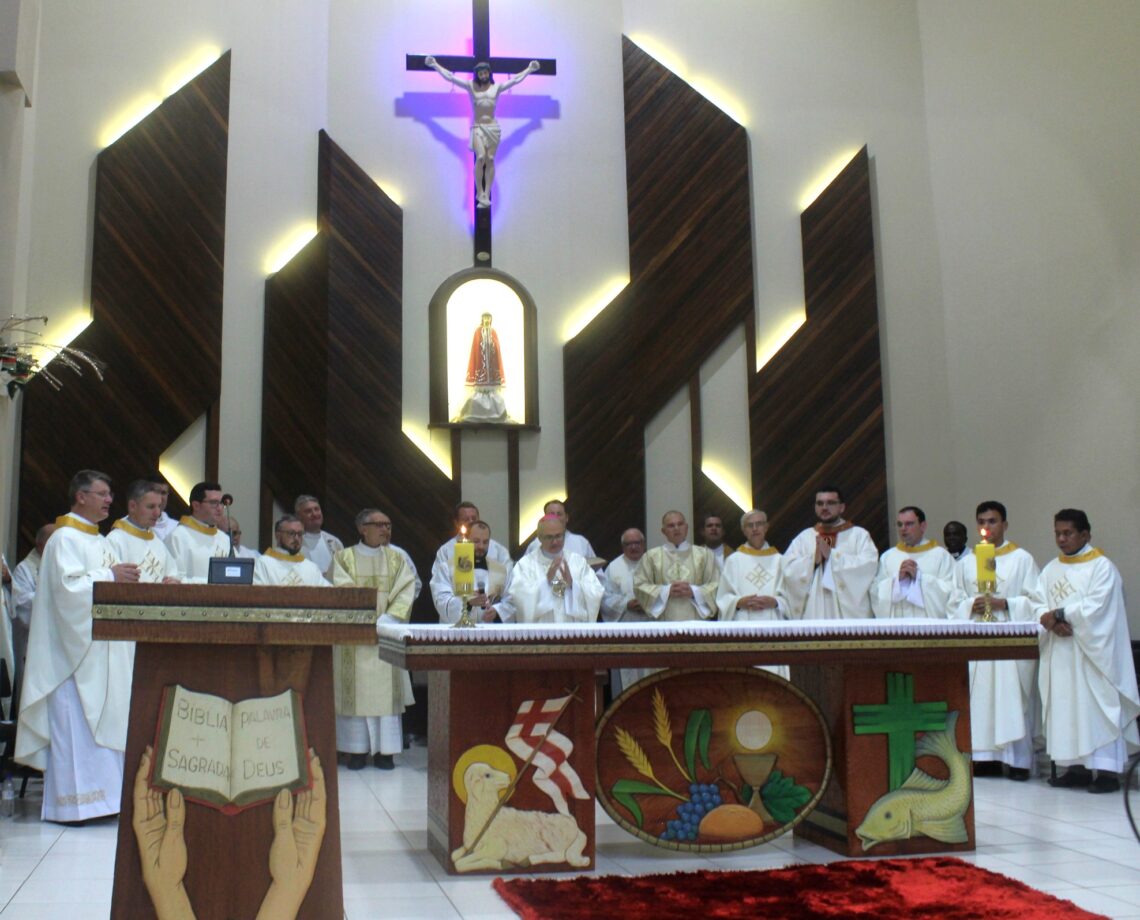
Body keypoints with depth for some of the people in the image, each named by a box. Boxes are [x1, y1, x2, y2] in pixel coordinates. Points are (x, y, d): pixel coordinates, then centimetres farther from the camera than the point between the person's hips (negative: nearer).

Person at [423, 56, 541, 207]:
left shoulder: (497, 87, 9)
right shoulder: (471, 86, 7)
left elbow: (515, 79, 18)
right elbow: (450, 77, 9)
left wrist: (529, 69, 22)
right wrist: (435, 65, 9)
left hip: (493, 127, 2)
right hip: (477, 127, -2)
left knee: (490, 159, -2)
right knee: (480, 157, -19)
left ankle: (486, 195, -1)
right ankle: (479, 192, -9)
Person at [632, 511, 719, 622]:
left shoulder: (704, 554, 12)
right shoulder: (651, 556, 10)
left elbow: (717, 586, 6)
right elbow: (639, 586, 4)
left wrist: (693, 592, -10)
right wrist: (667, 591, -9)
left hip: (696, 621, 1)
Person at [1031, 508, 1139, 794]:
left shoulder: (1102, 567, -4)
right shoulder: (1051, 569, 15)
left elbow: (1094, 607, -15)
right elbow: (1037, 603, 6)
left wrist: (1058, 614, -13)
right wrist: (1049, 621, -13)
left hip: (1092, 652, -6)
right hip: (1060, 653, 6)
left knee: (1096, 706, -6)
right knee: (1065, 708, 5)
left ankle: (1107, 770, -4)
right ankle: (1077, 767, 10)